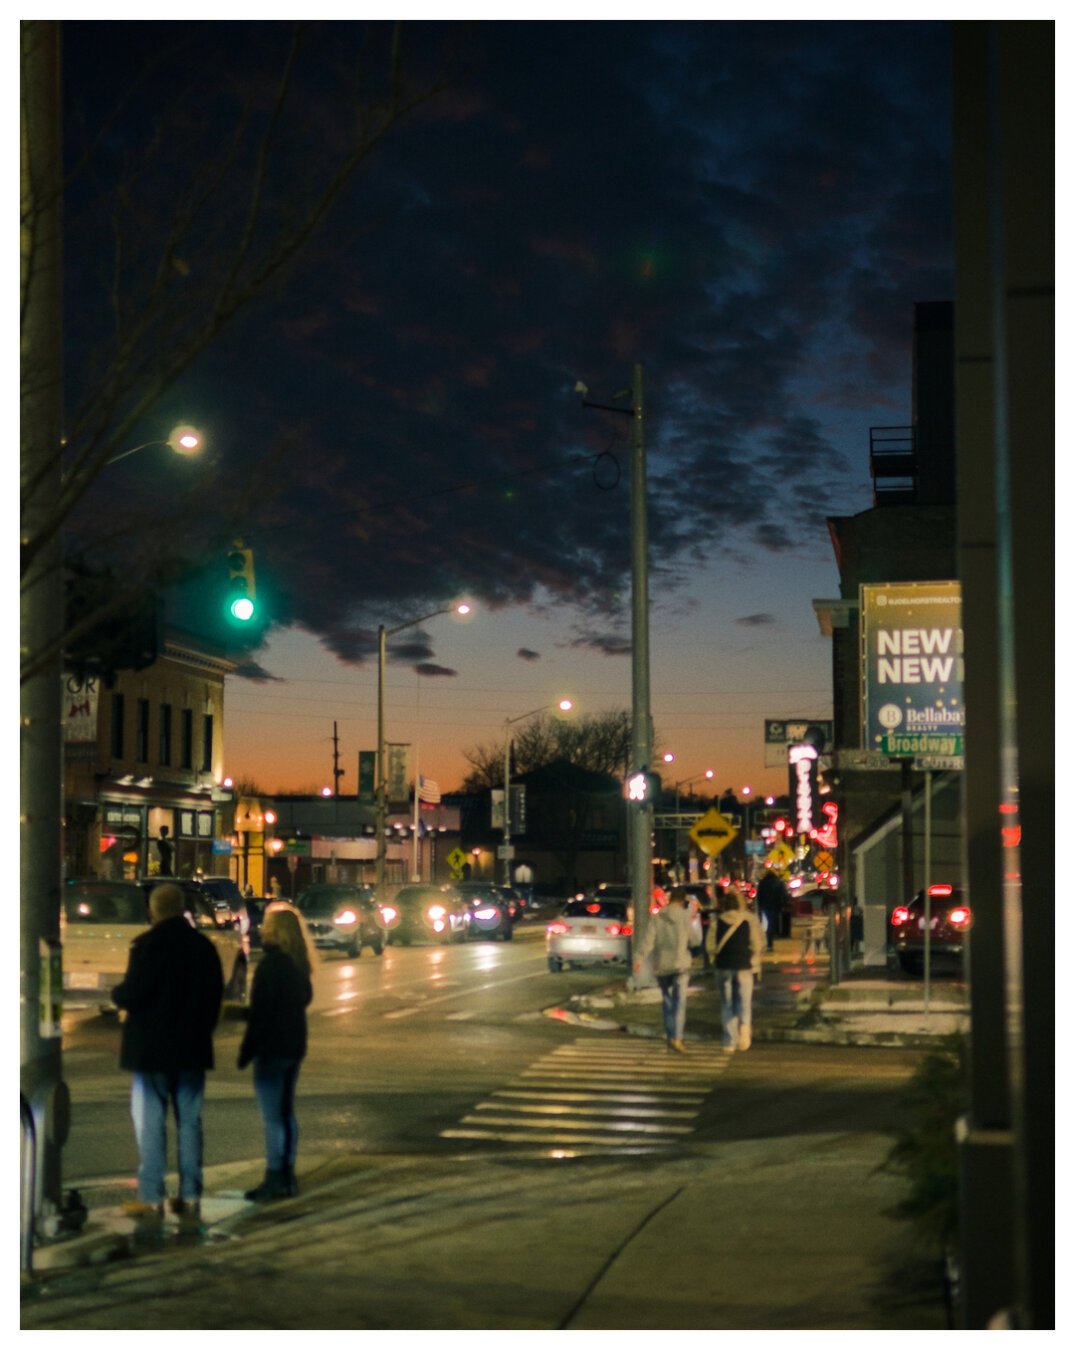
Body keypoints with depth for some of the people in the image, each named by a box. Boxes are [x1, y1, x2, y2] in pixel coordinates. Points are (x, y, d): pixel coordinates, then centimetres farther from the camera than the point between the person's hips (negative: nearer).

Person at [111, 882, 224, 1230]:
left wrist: (117, 994, 3)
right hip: (192, 1048, 6)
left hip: (151, 1049, -6)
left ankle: (151, 1200, -4)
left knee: (150, 1123, -1)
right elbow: (215, 996, 11)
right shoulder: (204, 946, 7)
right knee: (189, 1122, 10)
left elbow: (133, 994, -19)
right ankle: (190, 1198, 11)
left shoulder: (148, 944, -13)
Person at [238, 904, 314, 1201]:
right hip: (294, 1045, 9)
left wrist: (246, 1051, -13)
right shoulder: (299, 965, 9)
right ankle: (287, 1176, 19)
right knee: (286, 1112, 15)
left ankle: (274, 1179, -3)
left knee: (272, 1116, -4)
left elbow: (260, 1013, -18)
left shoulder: (270, 966, -17)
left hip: (272, 1048, -9)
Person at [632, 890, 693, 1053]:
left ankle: (670, 1036, 19)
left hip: (661, 965, 3)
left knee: (667, 1000, 17)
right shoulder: (685, 916, -5)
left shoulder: (656, 917, 0)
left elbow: (648, 939, -9)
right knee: (680, 1002, -6)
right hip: (680, 964, -3)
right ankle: (677, 1038, -19)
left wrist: (639, 958, -13)